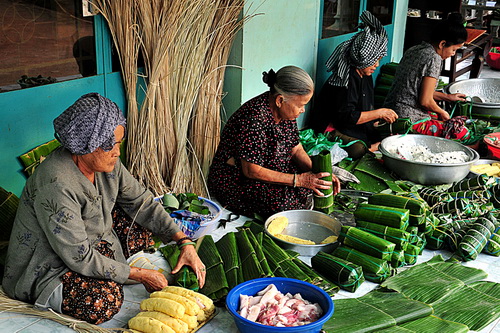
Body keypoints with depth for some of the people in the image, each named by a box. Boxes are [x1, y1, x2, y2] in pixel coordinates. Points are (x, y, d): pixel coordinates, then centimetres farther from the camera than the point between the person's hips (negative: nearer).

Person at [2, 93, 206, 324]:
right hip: (47, 268, -8)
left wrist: (185, 243, -10)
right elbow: (80, 258, -30)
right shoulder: (56, 184, -33)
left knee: (150, 235, 1)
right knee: (105, 301, -32)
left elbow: (142, 203, 0)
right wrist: (140, 275, -23)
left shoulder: (107, 162, -9)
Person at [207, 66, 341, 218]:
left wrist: (317, 172, -14)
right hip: (235, 181, -9)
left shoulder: (286, 111, -3)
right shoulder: (255, 118, -30)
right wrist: (299, 180, -28)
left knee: (314, 182, -8)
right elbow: (251, 171, -28)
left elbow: (296, 149, 5)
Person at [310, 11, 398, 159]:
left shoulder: (365, 76, 11)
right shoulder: (347, 79, -19)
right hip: (331, 129, -9)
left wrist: (381, 118, 1)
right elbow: (347, 117, -25)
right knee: (357, 149, -36)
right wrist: (379, 113, -19)